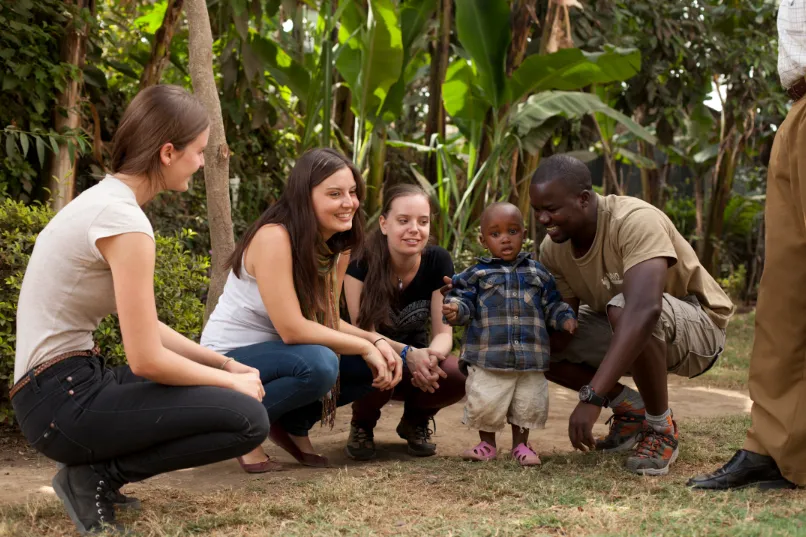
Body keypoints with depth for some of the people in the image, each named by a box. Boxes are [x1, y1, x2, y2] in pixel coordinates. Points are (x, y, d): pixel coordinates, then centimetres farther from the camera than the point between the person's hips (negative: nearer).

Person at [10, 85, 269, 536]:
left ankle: (97, 471, 10)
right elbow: (146, 360, -19)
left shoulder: (104, 199, 12)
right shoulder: (124, 221, -18)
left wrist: (225, 364, 10)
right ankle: (97, 476, -4)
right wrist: (231, 381, -4)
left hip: (60, 387, 10)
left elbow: (144, 330, 17)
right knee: (247, 419, -15)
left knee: (223, 393, 16)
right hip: (65, 399, -10)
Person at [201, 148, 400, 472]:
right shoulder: (274, 237, -25)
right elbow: (292, 328, -29)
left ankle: (293, 426, 10)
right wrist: (365, 347, -22)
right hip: (231, 359, -8)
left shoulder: (339, 248, 1)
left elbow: (328, 322, 2)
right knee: (318, 364, -35)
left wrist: (377, 344, -16)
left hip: (277, 354, 8)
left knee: (378, 366, -7)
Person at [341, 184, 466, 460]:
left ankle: (415, 421, 5)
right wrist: (408, 353, -43)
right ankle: (362, 425, -2)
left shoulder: (438, 261, -16)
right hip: (370, 361, -2)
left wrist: (431, 355, -40)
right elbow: (363, 330, -25)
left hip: (415, 363, 2)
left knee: (457, 376, -30)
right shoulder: (361, 262, -23)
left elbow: (443, 332, -16)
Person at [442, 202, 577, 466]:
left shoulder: (537, 272, 11)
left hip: (531, 356, 2)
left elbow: (552, 304, 15)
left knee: (529, 404, 7)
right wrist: (454, 309, -21)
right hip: (488, 356, -2)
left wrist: (565, 318, -2)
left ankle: (521, 443, 28)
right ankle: (487, 443, 22)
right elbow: (465, 300, 0)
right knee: (484, 403, -2)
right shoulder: (477, 274, 4)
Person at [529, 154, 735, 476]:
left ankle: (661, 429, -16)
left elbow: (644, 309, -46)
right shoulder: (553, 249, -10)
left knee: (622, 308, -38)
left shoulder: (636, 221, -32)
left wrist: (592, 397, -52)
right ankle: (630, 408, 8)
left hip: (698, 328, -7)